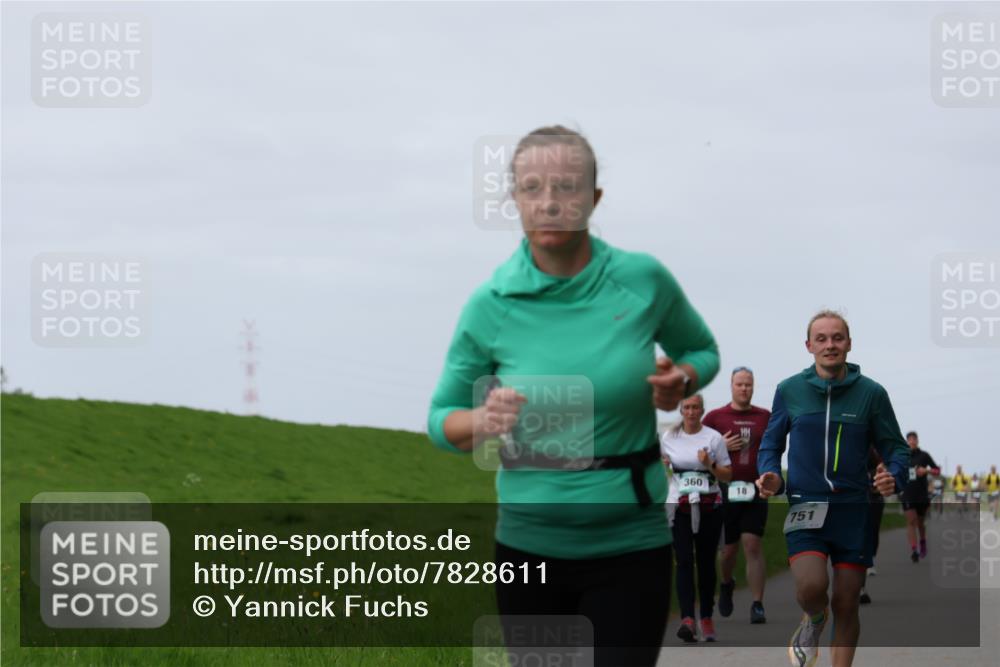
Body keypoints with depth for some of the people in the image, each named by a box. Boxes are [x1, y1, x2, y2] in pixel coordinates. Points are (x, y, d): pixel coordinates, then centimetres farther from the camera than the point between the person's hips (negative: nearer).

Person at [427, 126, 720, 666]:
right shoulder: (490, 306, -5)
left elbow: (702, 351, 15)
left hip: (630, 547, -1)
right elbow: (441, 419, 5)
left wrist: (681, 380, -8)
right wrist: (481, 422, -17)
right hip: (530, 546, 1)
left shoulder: (644, 281, -5)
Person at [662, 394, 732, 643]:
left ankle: (706, 618, 17)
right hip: (679, 505, 0)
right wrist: (661, 465, -1)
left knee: (706, 561, 5)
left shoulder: (714, 437, 0)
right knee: (684, 561, -13)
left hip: (709, 505, 0)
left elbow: (728, 475, 2)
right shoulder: (668, 437, 6)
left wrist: (710, 465, -16)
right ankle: (687, 618, -24)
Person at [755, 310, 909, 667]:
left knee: (846, 604, 4)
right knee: (811, 586, -23)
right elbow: (771, 442, 15)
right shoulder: (789, 390, 3)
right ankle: (814, 621, 13)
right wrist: (770, 476, -5)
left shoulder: (871, 393, 1)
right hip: (805, 507, -1)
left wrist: (893, 477, -15)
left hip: (854, 510, 1)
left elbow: (896, 447, 7)